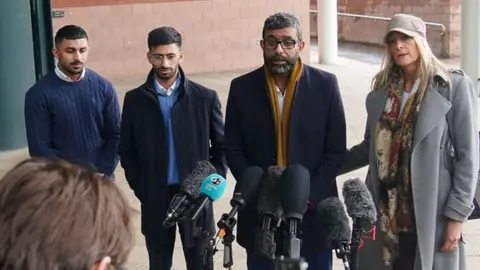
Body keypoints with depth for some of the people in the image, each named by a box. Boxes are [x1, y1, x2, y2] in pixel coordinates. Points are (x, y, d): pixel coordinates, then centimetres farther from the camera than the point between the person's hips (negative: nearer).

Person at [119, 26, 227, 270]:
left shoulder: (205, 97, -2)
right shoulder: (135, 100, 1)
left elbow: (222, 146, 4)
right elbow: (127, 150, 6)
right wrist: (140, 188, -2)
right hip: (154, 198, 1)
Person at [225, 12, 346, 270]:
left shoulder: (325, 84, -3)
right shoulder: (242, 88, -1)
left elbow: (336, 150, -2)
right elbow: (233, 151, 1)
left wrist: (309, 196, -12)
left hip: (314, 210, 0)